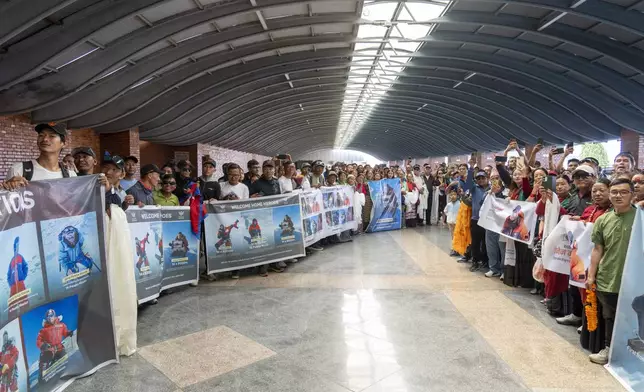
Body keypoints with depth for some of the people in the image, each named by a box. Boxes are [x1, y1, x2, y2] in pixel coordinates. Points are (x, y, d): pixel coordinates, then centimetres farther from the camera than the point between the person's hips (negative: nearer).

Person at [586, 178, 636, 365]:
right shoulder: (603, 220, 4)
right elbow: (598, 249, 7)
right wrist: (591, 275, 5)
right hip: (607, 279, 3)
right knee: (609, 317, 17)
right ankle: (610, 349, 33)